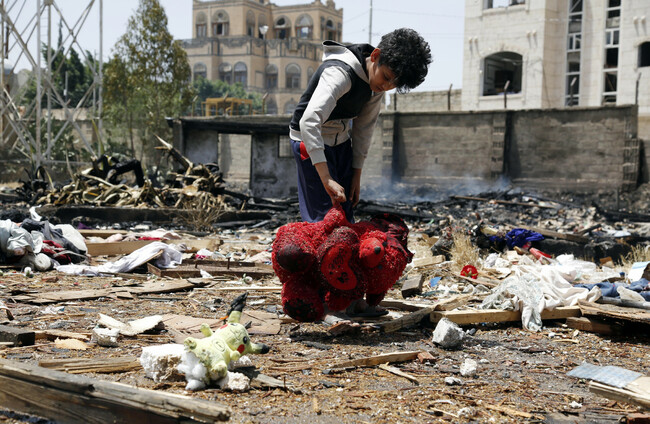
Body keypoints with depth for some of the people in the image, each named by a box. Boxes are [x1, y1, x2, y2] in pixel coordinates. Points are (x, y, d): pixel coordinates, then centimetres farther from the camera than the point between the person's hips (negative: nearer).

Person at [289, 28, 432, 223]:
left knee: (346, 213, 9)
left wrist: (356, 174, 4)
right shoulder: (340, 72, -32)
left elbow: (364, 127, 6)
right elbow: (309, 122, -44)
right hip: (311, 140, -8)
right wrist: (327, 179, -48)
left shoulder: (378, 82, -6)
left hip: (341, 141, 8)